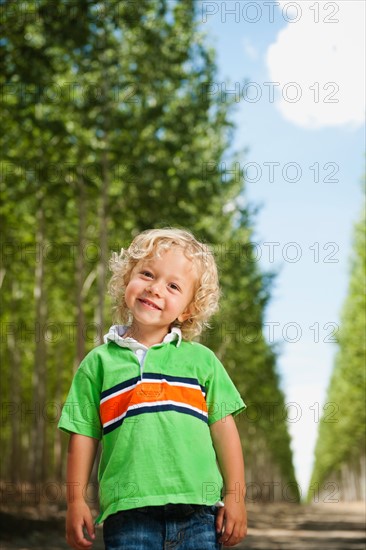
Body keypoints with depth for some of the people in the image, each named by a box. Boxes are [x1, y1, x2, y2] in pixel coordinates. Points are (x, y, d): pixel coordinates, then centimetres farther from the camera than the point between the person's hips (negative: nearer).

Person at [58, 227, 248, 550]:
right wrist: (76, 502, 6)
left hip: (197, 511, 1)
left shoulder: (201, 360, 9)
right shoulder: (99, 362, 9)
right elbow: (83, 435, 9)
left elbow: (224, 429, 9)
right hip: (128, 513, 0)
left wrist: (235, 497, 5)